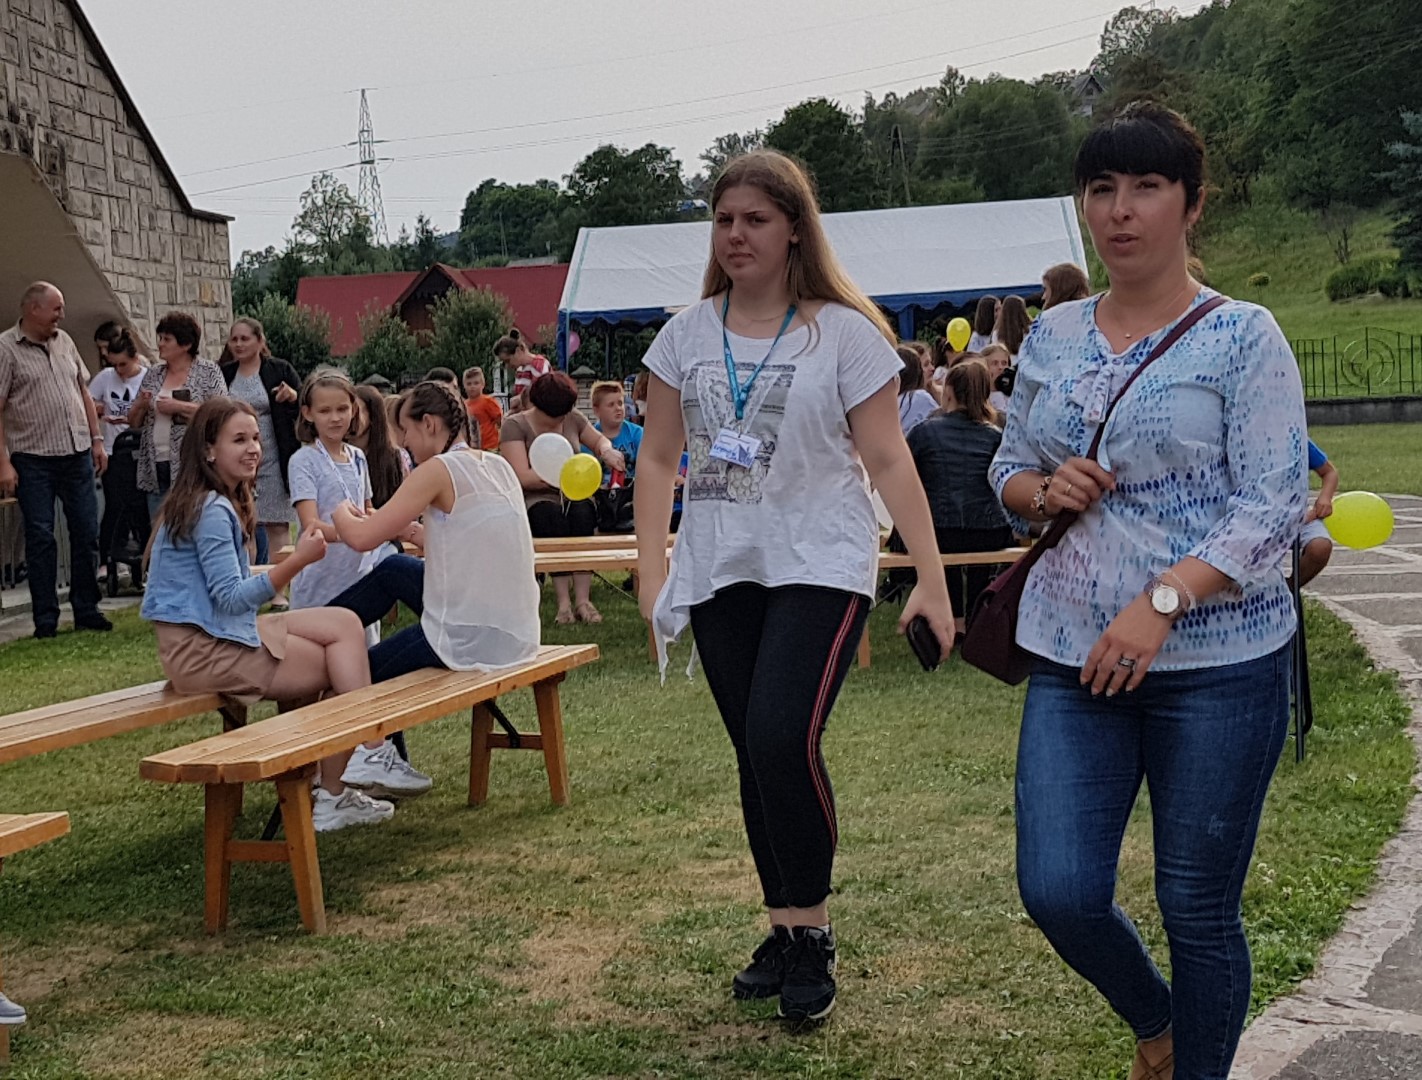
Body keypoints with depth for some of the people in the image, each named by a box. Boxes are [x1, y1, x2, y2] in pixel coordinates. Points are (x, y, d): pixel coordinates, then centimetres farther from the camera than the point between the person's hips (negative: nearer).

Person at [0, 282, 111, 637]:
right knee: (40, 538, 1)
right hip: (34, 461, -5)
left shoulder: (64, 342, 11)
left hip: (77, 454, 5)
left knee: (86, 533, 7)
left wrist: (97, 439, 11)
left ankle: (87, 611, 17)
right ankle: (45, 620, 8)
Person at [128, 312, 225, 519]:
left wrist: (180, 407, -15)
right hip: (156, 469, 5)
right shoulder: (153, 373, 15)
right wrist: (141, 405, -3)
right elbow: (134, 422, 19)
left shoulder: (209, 372, 0)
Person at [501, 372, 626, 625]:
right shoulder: (515, 425, -3)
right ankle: (563, 602, -37)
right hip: (535, 499, -3)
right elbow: (522, 477, -13)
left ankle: (582, 599, -37)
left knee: (582, 513, -33)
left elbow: (599, 440, 27)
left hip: (573, 495, 3)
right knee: (552, 518, -38)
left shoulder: (572, 418, 11)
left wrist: (607, 451, 1)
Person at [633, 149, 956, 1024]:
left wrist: (932, 580, -10)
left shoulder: (845, 332, -4)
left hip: (819, 567, -4)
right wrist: (652, 574, 1)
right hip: (720, 573, 4)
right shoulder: (688, 335, 7)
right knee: (756, 755, 8)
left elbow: (888, 463, -5)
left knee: (784, 741, -19)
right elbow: (658, 459, 9)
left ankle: (813, 930, -1)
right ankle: (784, 929, 23)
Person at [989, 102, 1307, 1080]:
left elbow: (1273, 507, -11)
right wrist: (1044, 489, -6)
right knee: (1059, 891, -2)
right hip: (1074, 660, 4)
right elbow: (1009, 473, 18)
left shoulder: (1243, 337, -5)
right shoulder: (1053, 337, 10)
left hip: (1219, 662, -4)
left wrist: (1158, 604, -22)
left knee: (1199, 908, 5)